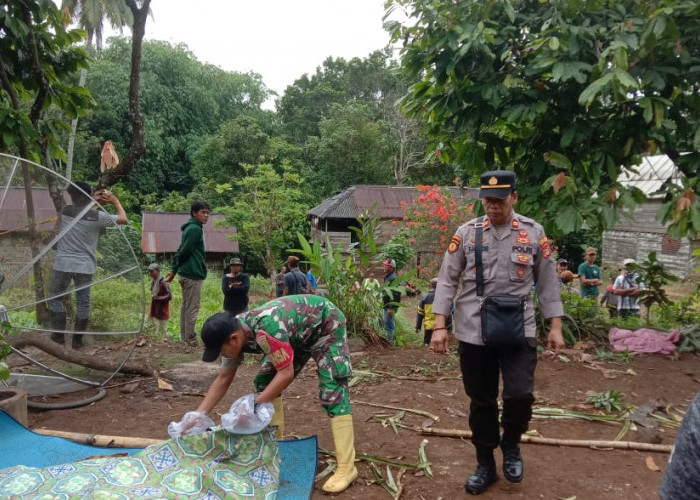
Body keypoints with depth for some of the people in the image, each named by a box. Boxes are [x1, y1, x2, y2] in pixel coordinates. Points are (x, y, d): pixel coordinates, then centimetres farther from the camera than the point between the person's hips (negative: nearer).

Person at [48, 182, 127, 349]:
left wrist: (93, 200, 19)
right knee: (83, 302, 7)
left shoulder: (65, 211, 0)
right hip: (85, 267, -1)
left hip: (63, 264, 1)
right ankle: (77, 341, 11)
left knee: (55, 298, 16)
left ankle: (58, 336, 13)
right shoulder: (98, 216, -7)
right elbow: (123, 219, 3)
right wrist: (115, 200, 14)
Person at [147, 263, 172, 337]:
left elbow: (169, 296, -19)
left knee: (162, 332, -1)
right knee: (157, 331, 15)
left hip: (162, 312, -8)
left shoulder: (162, 282, -18)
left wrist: (157, 298, -24)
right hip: (155, 312, 8)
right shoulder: (153, 282, 6)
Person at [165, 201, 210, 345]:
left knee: (186, 306, 13)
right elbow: (184, 251, -18)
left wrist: (174, 269, 12)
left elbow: (181, 251, 16)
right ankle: (190, 339, -1)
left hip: (185, 274, 10)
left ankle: (185, 338, 19)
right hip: (193, 274, -10)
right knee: (192, 308, -5)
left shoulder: (189, 228, 16)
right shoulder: (195, 229, -14)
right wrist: (175, 270, -6)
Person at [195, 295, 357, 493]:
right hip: (299, 333, 9)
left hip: (326, 326, -8)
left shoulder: (266, 329, -40)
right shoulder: (233, 332, -13)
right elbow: (223, 379, -2)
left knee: (332, 391, -18)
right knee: (264, 382, 3)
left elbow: (286, 373, -34)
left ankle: (346, 468, -14)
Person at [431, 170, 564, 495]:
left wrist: (555, 327, 4)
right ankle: (485, 465, 28)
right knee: (481, 402, 9)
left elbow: (547, 282, 7)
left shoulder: (533, 233, 3)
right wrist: (439, 326, -4)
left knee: (519, 395, -11)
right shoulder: (466, 233, 1)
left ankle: (511, 444, 22)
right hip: (474, 333, 1)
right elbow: (447, 281, 2)